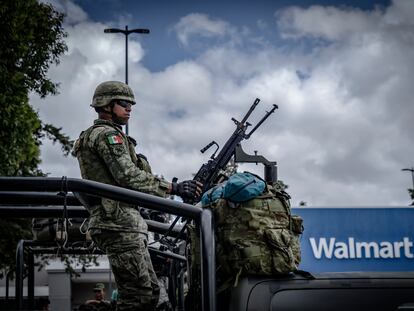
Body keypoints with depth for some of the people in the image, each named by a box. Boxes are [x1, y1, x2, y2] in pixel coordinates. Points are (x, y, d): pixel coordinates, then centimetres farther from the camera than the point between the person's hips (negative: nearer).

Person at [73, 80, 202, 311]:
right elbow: (129, 177, -18)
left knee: (150, 291, 10)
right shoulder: (107, 134, -6)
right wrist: (173, 188, -18)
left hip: (120, 222, 11)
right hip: (119, 223, -11)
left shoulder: (95, 136, 26)